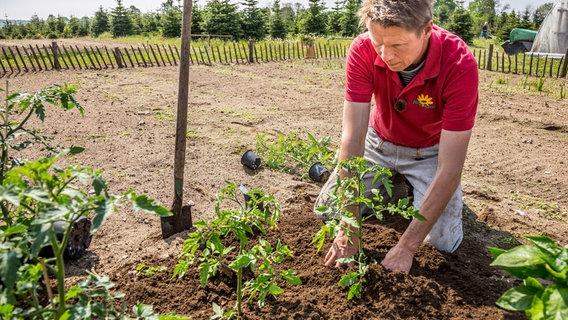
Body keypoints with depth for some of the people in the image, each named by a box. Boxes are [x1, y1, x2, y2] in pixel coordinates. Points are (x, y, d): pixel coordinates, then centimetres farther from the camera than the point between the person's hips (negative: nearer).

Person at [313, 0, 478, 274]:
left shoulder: (459, 65, -33)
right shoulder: (363, 50, -27)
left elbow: (449, 168, -33)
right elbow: (352, 138, -29)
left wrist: (406, 247, -35)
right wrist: (349, 230, -30)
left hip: (429, 151, -2)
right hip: (380, 141, 2)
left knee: (444, 242, -16)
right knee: (325, 210, -5)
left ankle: (412, 188, 15)